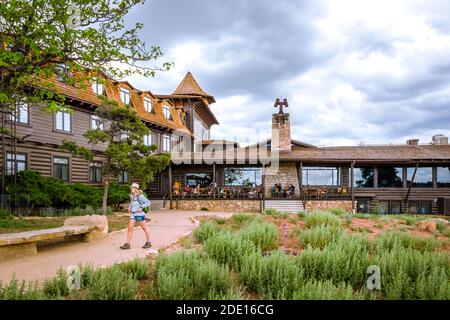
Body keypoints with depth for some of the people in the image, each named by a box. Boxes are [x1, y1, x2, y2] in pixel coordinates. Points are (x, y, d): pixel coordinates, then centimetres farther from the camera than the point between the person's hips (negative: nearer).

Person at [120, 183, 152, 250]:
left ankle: (148, 243, 17)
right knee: (130, 228, -2)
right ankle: (127, 244, -1)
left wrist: (141, 207, -19)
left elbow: (148, 202, -11)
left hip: (140, 214, -7)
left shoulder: (140, 196, -12)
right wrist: (129, 208, 12)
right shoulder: (131, 196, 10)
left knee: (144, 228, 5)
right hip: (133, 214, 7)